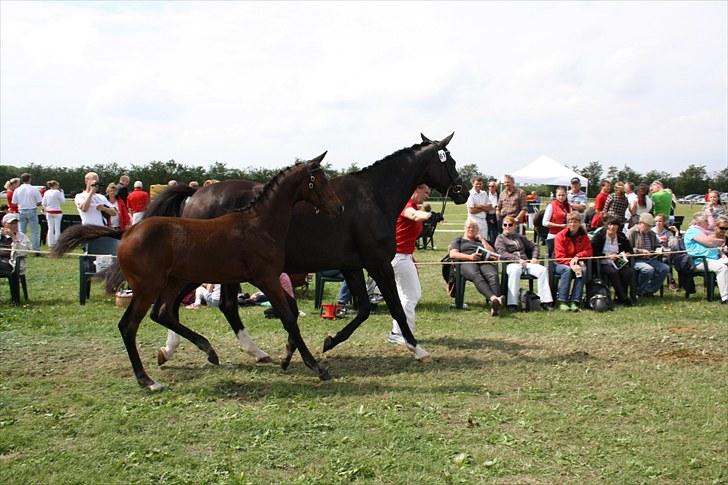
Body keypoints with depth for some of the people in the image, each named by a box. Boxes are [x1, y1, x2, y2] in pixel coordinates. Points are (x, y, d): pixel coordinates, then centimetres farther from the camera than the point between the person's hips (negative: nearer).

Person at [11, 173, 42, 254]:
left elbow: (14, 203, 3)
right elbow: (39, 202, -6)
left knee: (21, 232, 11)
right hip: (32, 211, -3)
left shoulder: (17, 190, 0)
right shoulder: (34, 189, -8)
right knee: (35, 232, 1)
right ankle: (36, 250, -3)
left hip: (21, 212, 3)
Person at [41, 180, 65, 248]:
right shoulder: (58, 192, -11)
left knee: (50, 228, 9)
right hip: (57, 212, -5)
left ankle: (50, 243, 11)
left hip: (49, 212, 5)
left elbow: (43, 203, 7)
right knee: (57, 228, 0)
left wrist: (45, 211, 20)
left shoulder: (46, 192, 4)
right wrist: (61, 192, 2)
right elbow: (62, 201, -3)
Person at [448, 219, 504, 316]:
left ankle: (495, 305, -58)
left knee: (493, 275, -36)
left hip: (485, 262, 2)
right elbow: (453, 254, 8)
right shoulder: (458, 240, 29)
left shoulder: (482, 241, 36)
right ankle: (493, 298, -64)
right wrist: (469, 256, -6)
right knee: (476, 276, -40)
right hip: (467, 263, -2)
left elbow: (493, 253, 20)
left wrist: (482, 239, 19)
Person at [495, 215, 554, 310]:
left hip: (526, 262, 5)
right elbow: (502, 254, -5)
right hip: (511, 263, -5)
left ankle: (545, 301, -25)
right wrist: (517, 259, -17)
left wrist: (534, 258, 6)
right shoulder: (500, 238, 12)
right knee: (515, 270, -41)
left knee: (543, 270, -23)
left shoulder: (520, 237, 26)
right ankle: (512, 303, -45)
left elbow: (534, 247, 28)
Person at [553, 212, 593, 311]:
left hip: (576, 263, 3)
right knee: (567, 270, -36)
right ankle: (562, 302, -36)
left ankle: (575, 301, -32)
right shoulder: (561, 236, -10)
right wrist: (570, 264, -30)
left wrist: (578, 256, -18)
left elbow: (588, 251, 0)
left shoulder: (583, 236, 2)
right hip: (560, 264, -3)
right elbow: (559, 256, -15)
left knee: (583, 270, -29)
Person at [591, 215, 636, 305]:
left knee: (629, 272, -25)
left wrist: (626, 254, -6)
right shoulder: (599, 235, -3)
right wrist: (608, 256, -15)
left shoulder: (621, 236, 11)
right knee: (613, 272, -34)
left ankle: (619, 298, -16)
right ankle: (623, 299, -28)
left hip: (618, 263, 4)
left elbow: (630, 250, 18)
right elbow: (593, 252, -9)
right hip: (602, 264, -4)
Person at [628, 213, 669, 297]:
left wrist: (659, 249, 4)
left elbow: (658, 245, 29)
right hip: (636, 260, -7)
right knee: (649, 269, -36)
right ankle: (639, 291, -14)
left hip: (650, 260, 7)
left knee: (665, 268, -17)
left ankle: (649, 290, -6)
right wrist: (641, 251, -20)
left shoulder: (652, 234, 21)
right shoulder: (632, 232, -1)